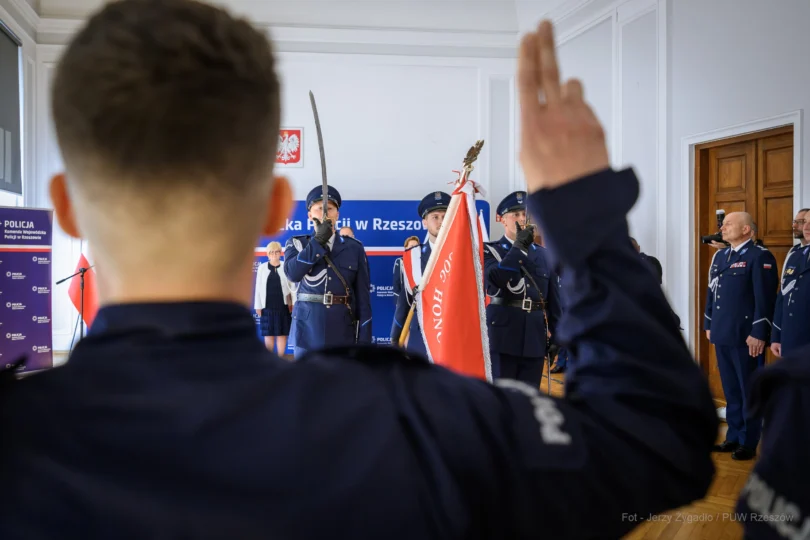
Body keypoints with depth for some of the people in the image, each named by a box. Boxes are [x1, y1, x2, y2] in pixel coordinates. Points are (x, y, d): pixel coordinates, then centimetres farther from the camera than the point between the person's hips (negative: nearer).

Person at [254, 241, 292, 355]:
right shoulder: (262, 267, 4)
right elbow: (258, 288, 6)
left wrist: (292, 303, -8)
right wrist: (258, 306, 3)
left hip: (283, 305, -1)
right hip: (267, 306, 1)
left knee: (282, 334, 4)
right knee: (268, 334, 7)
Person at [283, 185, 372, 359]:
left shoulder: (354, 248, 7)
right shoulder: (297, 244, 7)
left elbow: (363, 296, 4)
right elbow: (292, 273, -15)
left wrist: (364, 338, -1)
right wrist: (318, 240, -15)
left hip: (342, 333, 1)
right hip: (308, 330, 0)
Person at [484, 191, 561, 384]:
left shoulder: (542, 254, 13)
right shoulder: (491, 250, 2)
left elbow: (554, 298, 14)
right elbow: (494, 278, -20)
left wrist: (555, 336, 9)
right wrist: (519, 247, -17)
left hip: (535, 336, 4)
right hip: (502, 334, -4)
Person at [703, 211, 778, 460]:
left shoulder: (760, 257, -10)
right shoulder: (719, 256, 14)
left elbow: (766, 299, -15)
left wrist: (758, 334, -18)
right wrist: (709, 325, 15)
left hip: (746, 337, -7)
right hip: (722, 335, 7)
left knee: (750, 392, 4)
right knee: (731, 391, 14)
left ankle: (749, 443, 13)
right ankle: (734, 437, 24)